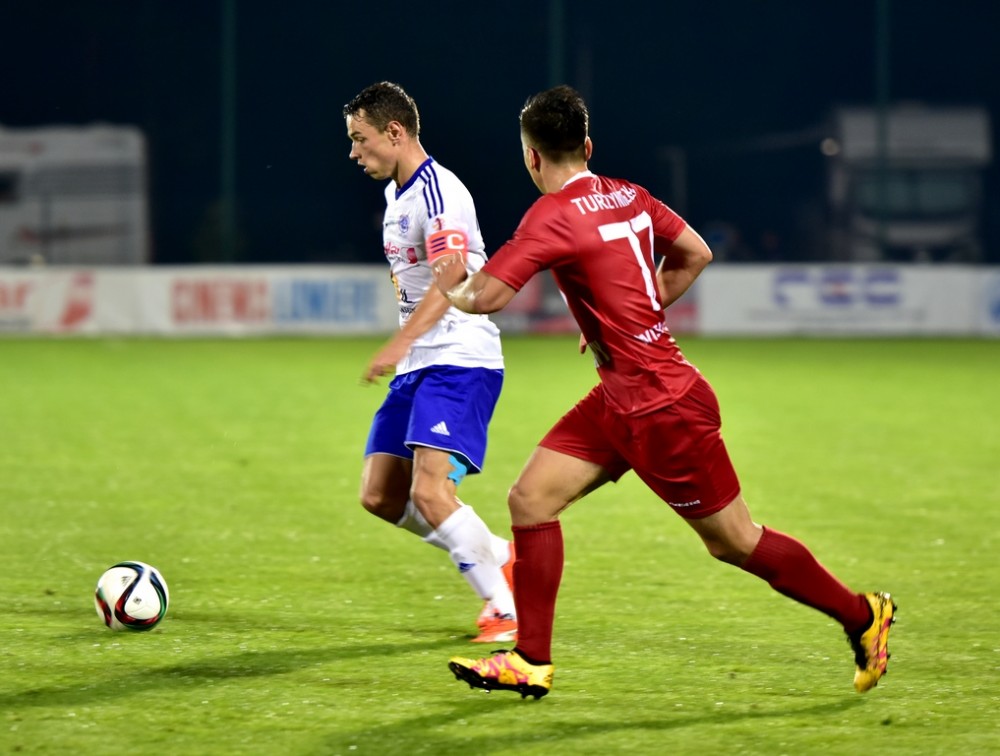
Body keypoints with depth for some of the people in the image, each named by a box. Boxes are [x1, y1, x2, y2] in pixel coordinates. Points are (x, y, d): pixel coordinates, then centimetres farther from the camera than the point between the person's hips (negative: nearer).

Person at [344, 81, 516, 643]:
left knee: (429, 492, -21)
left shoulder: (438, 192, -14)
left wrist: (401, 343, -38)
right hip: (419, 366, 10)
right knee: (380, 495, 3)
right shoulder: (396, 195, 17)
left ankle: (509, 609, -11)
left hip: (460, 362, -10)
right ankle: (501, 559, 16)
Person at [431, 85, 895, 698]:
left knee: (736, 543, 4)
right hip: (621, 399, 9)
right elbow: (696, 254, 17)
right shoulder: (628, 196, 4)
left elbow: (485, 297, -26)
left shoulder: (554, 215, -21)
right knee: (530, 499, 4)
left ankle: (862, 615, 20)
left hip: (664, 407, -9)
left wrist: (453, 284, -3)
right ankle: (531, 663, 7)